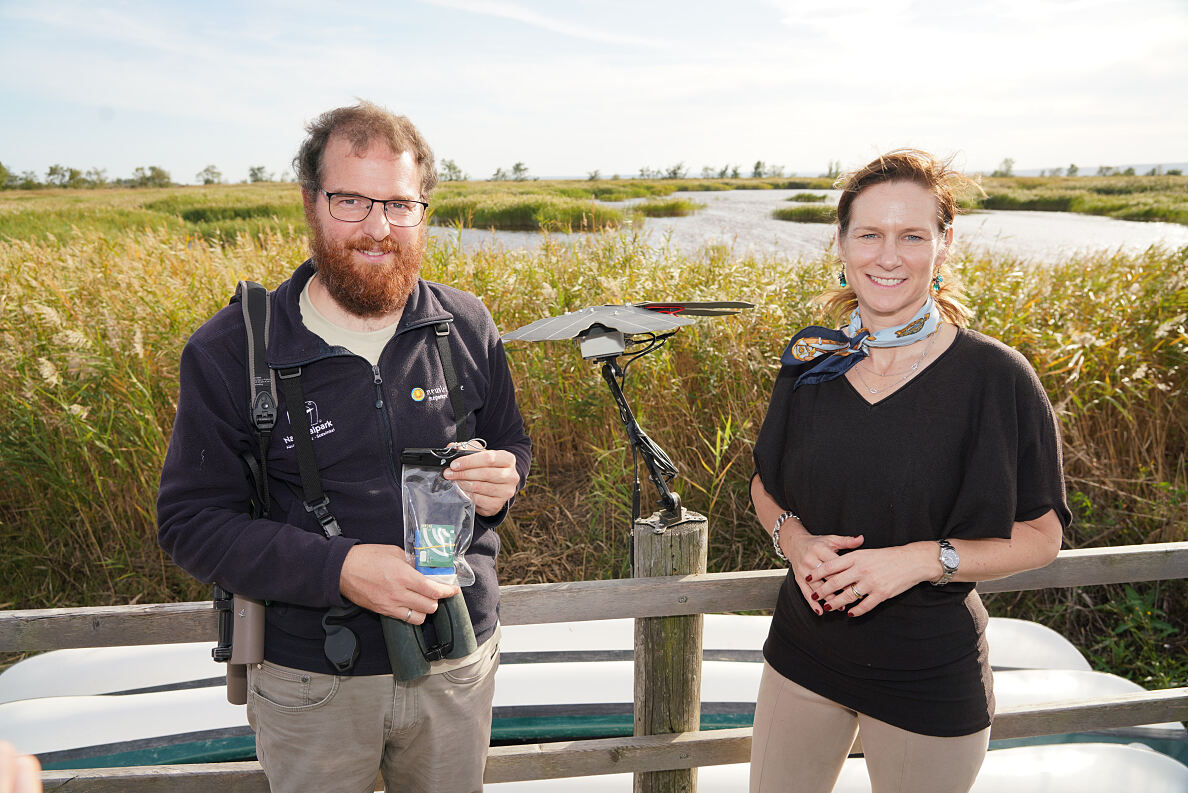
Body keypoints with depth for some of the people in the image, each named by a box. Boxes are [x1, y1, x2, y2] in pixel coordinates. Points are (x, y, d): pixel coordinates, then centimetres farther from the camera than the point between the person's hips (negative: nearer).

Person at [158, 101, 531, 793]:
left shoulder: (467, 328, -4)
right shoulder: (230, 350, -13)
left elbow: (511, 443, 10)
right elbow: (191, 521, -11)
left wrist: (502, 481, -15)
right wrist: (338, 568, -25)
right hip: (312, 679, -2)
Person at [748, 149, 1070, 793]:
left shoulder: (996, 378, -16)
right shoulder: (810, 360, -5)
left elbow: (1042, 534, -9)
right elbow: (766, 483, 8)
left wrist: (923, 558, -23)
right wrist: (792, 536, -13)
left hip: (929, 679, -3)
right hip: (803, 651, 4)